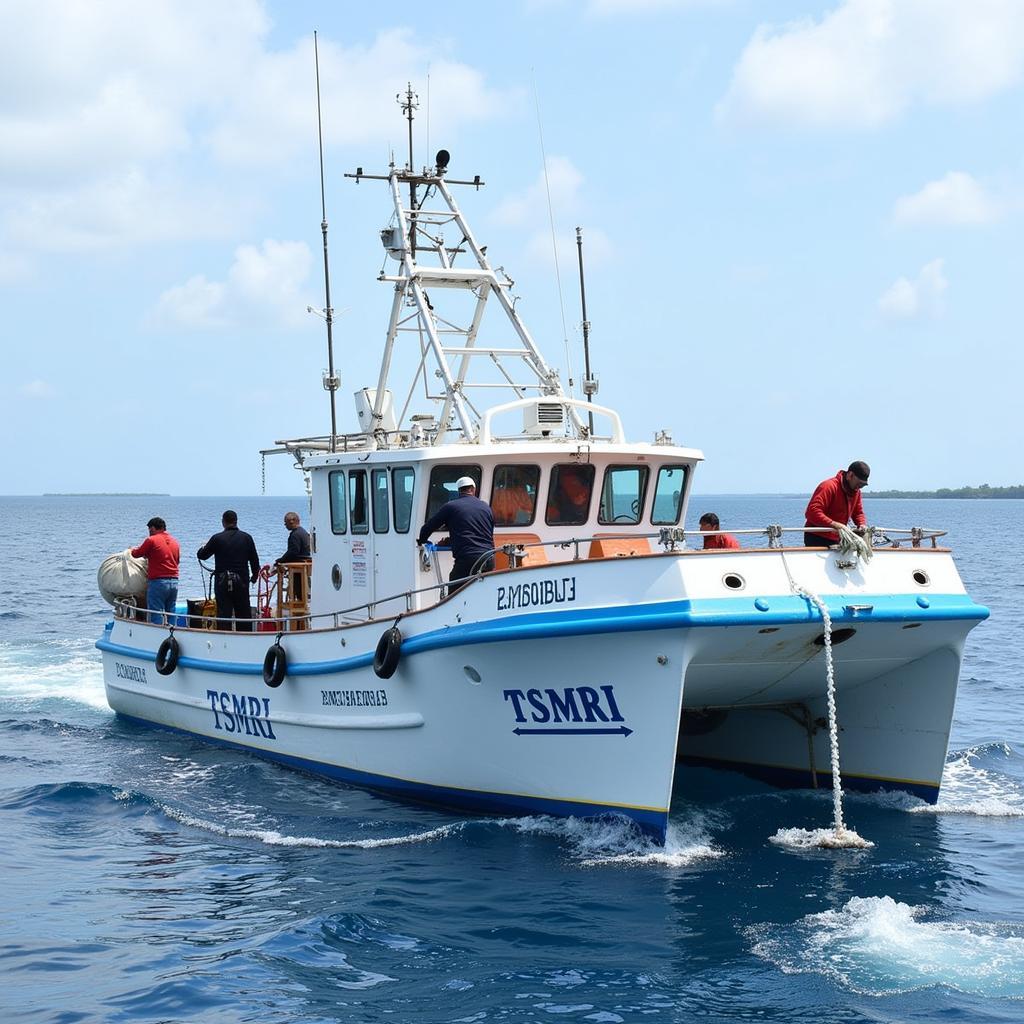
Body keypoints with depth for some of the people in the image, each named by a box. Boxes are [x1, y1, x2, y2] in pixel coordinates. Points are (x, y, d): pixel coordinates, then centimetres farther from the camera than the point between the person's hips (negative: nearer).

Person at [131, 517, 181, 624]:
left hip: (157, 581, -6)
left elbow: (136, 554, 3)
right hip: (174, 582, 6)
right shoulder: (175, 542, 12)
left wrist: (133, 549, 27)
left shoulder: (151, 540, -6)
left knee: (156, 617, -3)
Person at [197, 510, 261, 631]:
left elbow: (202, 555, 4)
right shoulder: (246, 538, 0)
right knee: (244, 615, 9)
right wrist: (255, 575, 23)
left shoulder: (217, 538, -7)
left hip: (222, 582, -2)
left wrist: (204, 547, 28)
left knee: (223, 614, 0)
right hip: (242, 582, 2)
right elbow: (254, 559, 6)